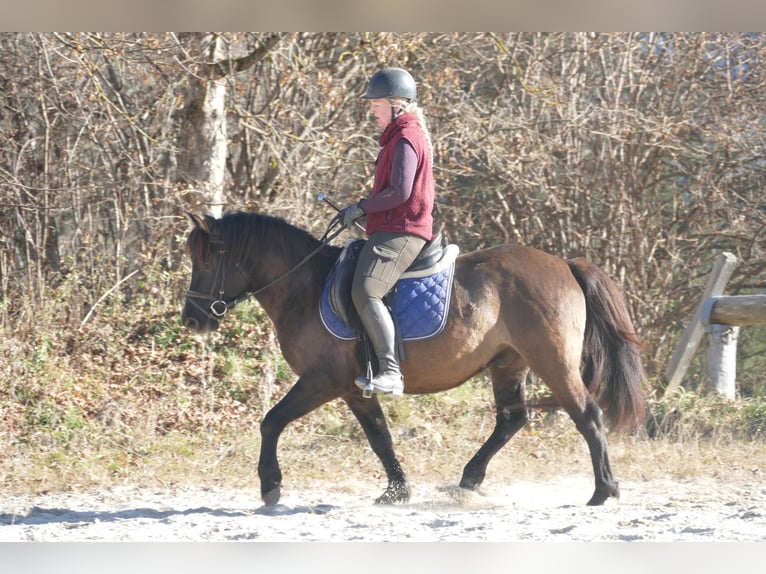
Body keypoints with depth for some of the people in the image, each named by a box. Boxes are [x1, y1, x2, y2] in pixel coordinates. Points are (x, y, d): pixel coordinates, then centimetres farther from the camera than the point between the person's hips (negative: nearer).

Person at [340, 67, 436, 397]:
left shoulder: (406, 138, -11)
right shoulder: (399, 135, 22)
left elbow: (400, 192, -20)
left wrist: (361, 208, -10)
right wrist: (365, 211, 16)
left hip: (400, 232, -12)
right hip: (391, 229, 12)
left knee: (365, 291, -28)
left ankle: (391, 372, -35)